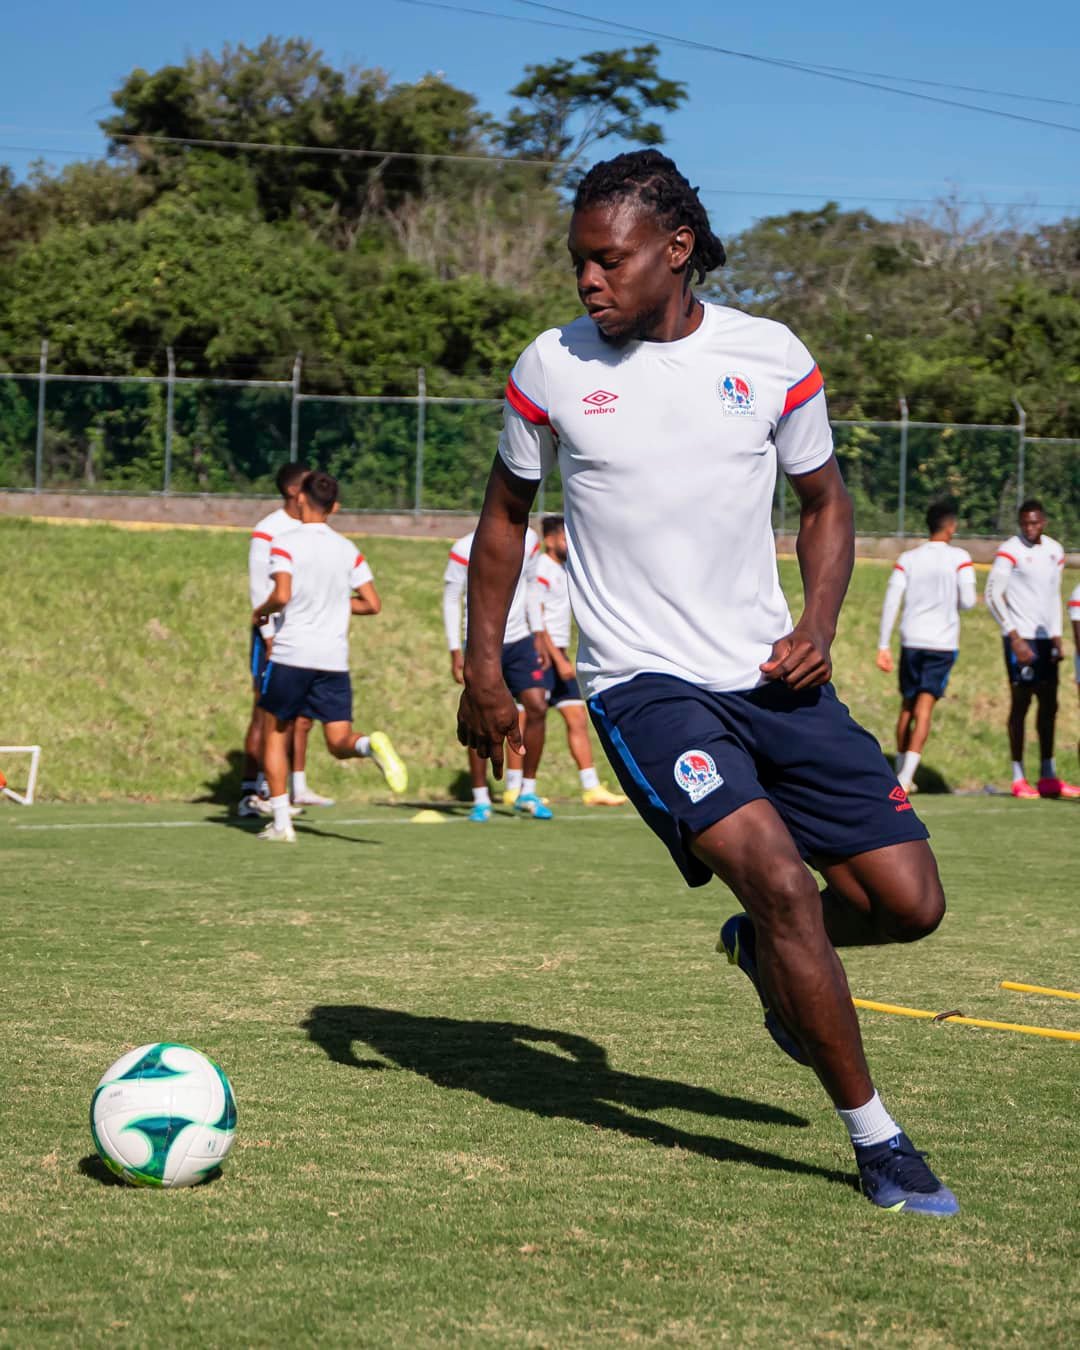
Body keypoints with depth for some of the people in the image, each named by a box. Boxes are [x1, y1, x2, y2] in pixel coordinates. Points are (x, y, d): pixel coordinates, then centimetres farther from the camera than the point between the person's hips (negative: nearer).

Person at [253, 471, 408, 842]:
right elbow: (372, 604, 6)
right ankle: (371, 745, -30)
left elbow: (282, 596, -18)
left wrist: (261, 611, 3)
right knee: (340, 743, 5)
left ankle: (281, 823, 6)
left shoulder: (286, 543, -5)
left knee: (276, 735, 12)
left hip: (291, 655, -3)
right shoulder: (348, 549, 9)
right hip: (335, 658, 3)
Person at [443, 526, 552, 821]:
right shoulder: (466, 549, -11)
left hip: (520, 641, 4)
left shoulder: (528, 541, 3)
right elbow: (450, 599, -5)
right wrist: (455, 652, -10)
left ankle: (527, 792, 4)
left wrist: (538, 636, 10)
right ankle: (480, 800, 7)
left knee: (537, 707, -8)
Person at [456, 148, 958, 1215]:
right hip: (643, 685, -3)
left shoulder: (772, 358, 0)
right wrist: (482, 668, 6)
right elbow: (505, 513, 11)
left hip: (770, 676, 3)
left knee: (910, 902, -1)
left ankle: (762, 952, 33)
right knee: (779, 875, -24)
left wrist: (818, 625, -2)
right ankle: (875, 1141, -9)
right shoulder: (553, 368, -3)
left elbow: (824, 499, 14)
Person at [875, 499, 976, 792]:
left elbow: (891, 602, -1)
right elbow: (967, 601, -10)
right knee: (924, 708, -6)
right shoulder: (959, 558, -2)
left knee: (907, 707, 16)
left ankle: (900, 773, 23)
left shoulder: (908, 558, 6)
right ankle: (906, 776, -19)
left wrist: (883, 646, 0)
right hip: (942, 643, -3)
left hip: (910, 640, 3)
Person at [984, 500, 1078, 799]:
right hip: (1020, 639, -6)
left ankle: (1048, 777, 13)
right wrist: (1014, 637, -16)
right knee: (1021, 703, -5)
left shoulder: (1054, 551, 11)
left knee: (1049, 705, 7)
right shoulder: (1010, 552, -9)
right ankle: (1018, 779, -1)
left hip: (1045, 639, 7)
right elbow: (992, 596, -12)